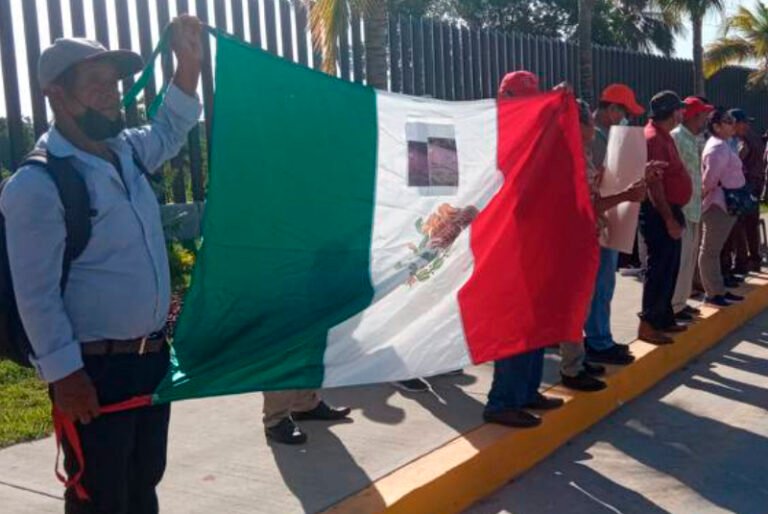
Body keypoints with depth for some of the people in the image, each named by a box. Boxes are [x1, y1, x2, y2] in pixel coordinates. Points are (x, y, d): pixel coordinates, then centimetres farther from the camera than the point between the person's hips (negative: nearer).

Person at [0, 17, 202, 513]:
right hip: (94, 368, -7)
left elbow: (170, 130, 27)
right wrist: (64, 373, -19)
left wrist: (189, 62, 13)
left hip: (152, 355, 8)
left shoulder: (127, 152, 5)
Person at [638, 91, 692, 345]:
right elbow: (653, 183, -23)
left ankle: (664, 318, 23)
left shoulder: (663, 136, 15)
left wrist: (673, 215, 17)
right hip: (659, 214, -10)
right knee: (660, 269, -6)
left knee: (669, 268, 14)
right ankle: (648, 324, 0)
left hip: (669, 211, 10)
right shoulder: (652, 138, -18)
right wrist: (669, 219, -22)